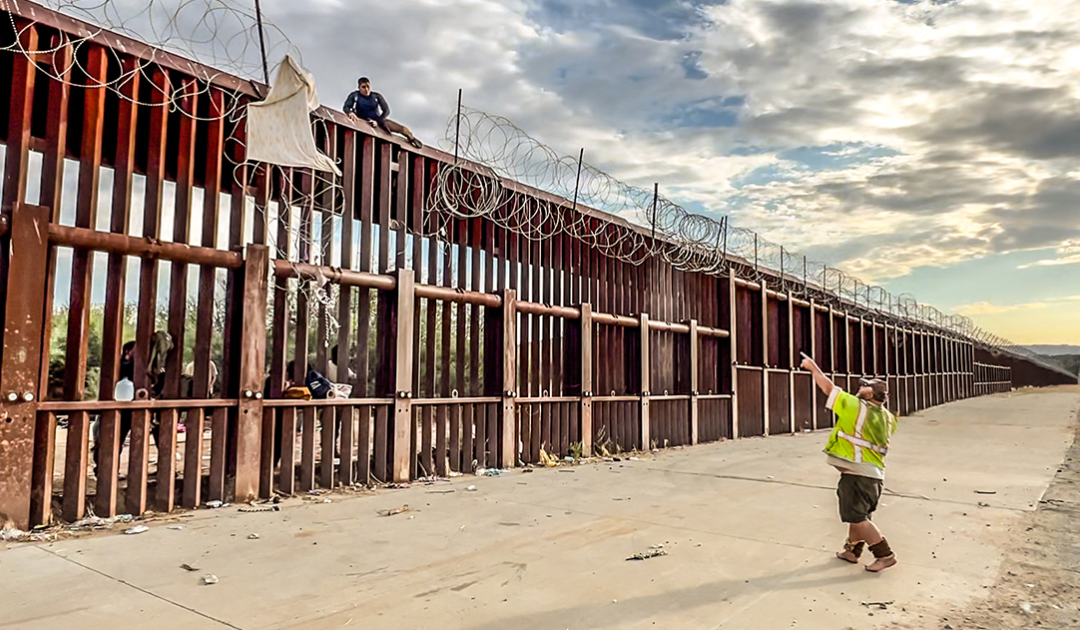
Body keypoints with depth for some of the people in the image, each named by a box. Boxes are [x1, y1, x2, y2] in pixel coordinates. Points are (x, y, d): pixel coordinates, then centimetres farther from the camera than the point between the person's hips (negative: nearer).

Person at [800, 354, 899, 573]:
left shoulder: (855, 407, -14)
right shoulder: (886, 417, 6)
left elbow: (828, 387, -7)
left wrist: (813, 367, 6)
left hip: (856, 473, -8)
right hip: (876, 474, 8)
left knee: (857, 518, -3)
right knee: (858, 514, 19)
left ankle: (885, 555, -2)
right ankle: (852, 550, 31)